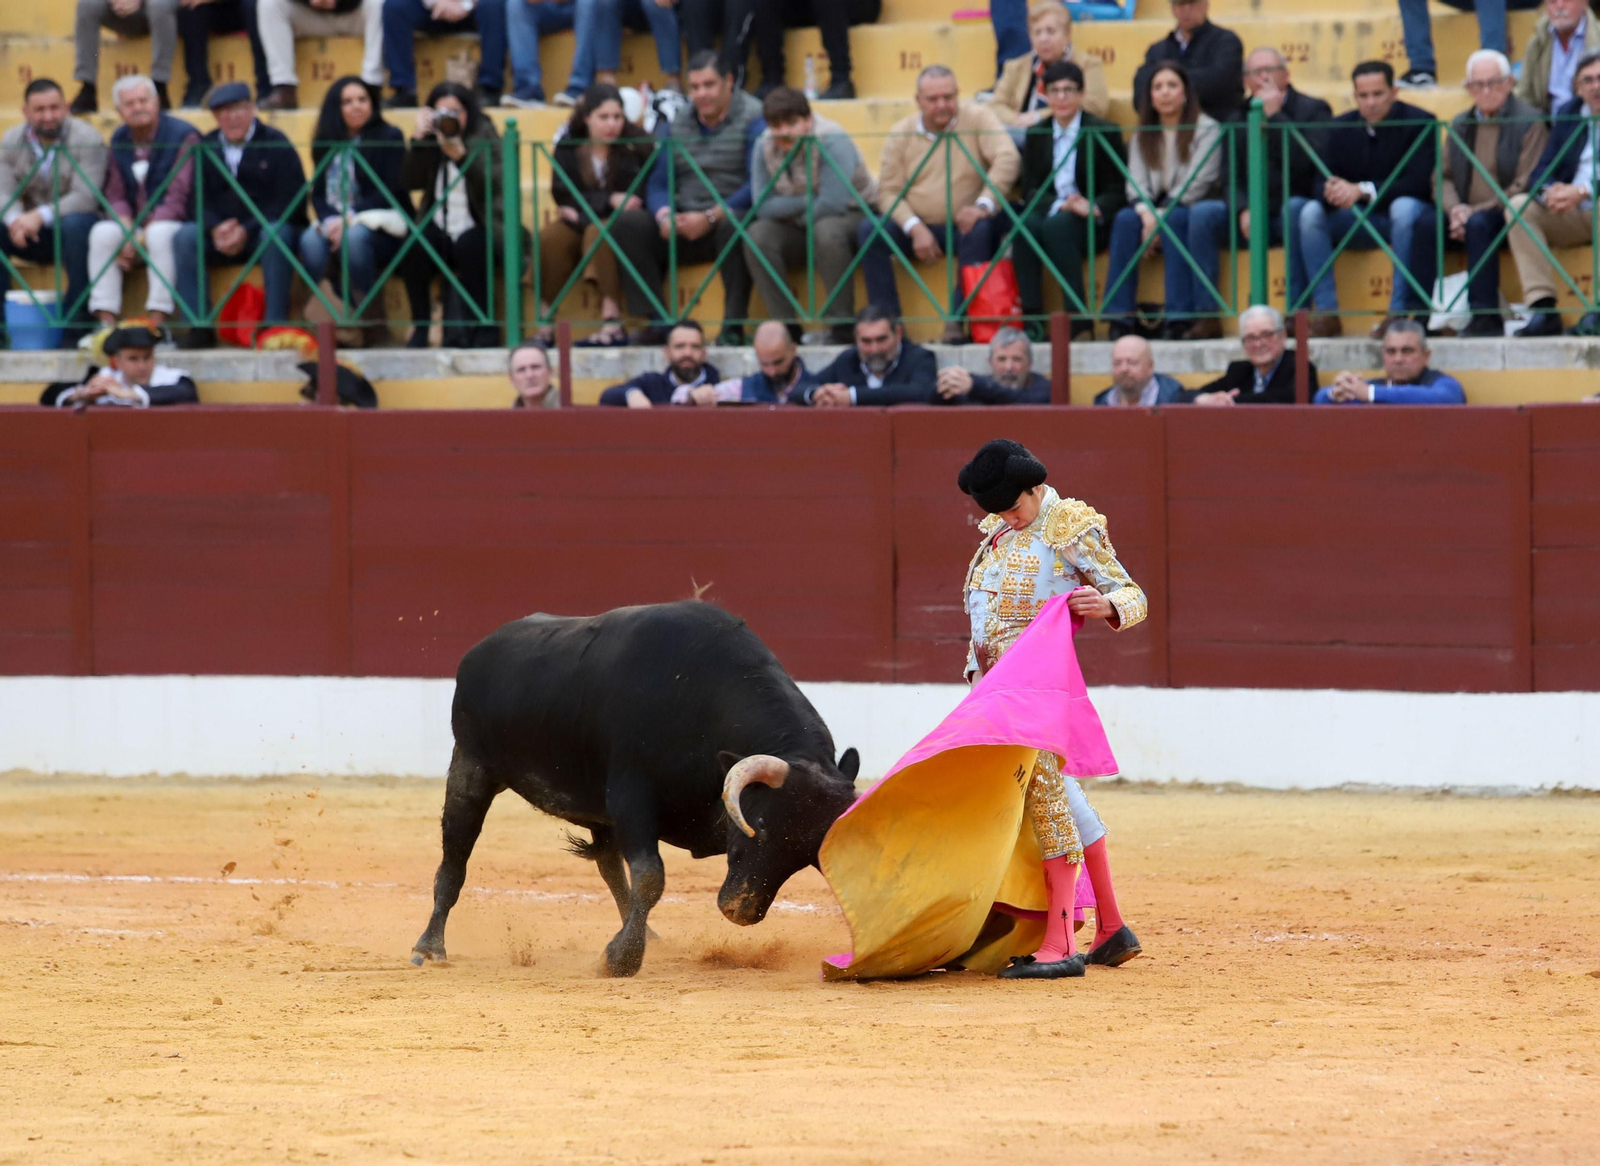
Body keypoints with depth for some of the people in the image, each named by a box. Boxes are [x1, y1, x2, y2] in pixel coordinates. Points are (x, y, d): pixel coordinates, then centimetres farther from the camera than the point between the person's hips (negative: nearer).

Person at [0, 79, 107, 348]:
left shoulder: (87, 139, -11)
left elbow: (85, 197, -22)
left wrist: (41, 216, -35)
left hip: (73, 230, -4)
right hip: (33, 236, 4)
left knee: (75, 223, -38)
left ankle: (75, 321, -33)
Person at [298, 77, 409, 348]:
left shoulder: (389, 137, 3)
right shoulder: (327, 144, 15)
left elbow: (388, 192, -7)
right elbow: (318, 194, 8)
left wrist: (350, 220, -19)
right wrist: (329, 221, -15)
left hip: (382, 226, -3)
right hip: (335, 223, 3)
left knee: (355, 237, -38)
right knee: (311, 241, -31)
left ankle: (376, 324, -28)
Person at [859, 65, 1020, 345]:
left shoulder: (977, 118, -2)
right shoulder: (901, 133, 4)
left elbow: (1007, 158, -16)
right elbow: (888, 191, 1)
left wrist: (984, 205, -28)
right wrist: (915, 228, -16)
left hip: (962, 225, -2)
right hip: (919, 225, 2)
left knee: (981, 230, -36)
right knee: (868, 231, -22)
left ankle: (958, 321, -31)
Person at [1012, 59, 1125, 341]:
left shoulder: (1104, 133, 3)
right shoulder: (1036, 135, 13)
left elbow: (1117, 191, 0)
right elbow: (1030, 190, 7)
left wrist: (1092, 208, -22)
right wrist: (1060, 205, -14)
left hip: (1092, 222, -3)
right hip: (1050, 212, 3)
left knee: (1057, 226, -36)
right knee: (1026, 225, -32)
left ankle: (1080, 318, -35)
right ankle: (1031, 317, -37)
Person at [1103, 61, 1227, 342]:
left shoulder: (1206, 129, -2)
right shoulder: (1142, 137, 13)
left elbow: (1198, 183, -12)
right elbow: (1136, 183, 1)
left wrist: (1161, 216, -21)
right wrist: (1146, 213, -20)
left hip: (1200, 209, -4)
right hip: (1157, 212, 4)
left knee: (1175, 220, -38)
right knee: (1125, 219, -28)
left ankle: (1179, 317, -41)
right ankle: (1119, 319, -33)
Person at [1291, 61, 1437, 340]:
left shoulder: (1418, 123, -10)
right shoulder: (1341, 127, 3)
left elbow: (1416, 183, -20)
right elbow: (1318, 184, -3)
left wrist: (1363, 190, -31)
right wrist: (1331, 191, -30)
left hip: (1405, 216, -4)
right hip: (1360, 222, 4)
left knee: (1404, 207, -39)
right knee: (1310, 212, -21)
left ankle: (1399, 313, -37)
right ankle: (1326, 313, -24)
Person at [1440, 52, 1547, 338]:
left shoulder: (1530, 123, -4)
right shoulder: (1460, 125, 17)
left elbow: (1525, 186, -12)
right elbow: (1443, 178, 13)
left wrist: (1473, 213, -18)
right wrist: (1454, 208, -11)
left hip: (1510, 219, -5)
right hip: (1466, 217, 5)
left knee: (1479, 224, -38)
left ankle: (1485, 318, -35)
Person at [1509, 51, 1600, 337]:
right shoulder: (1568, 115, 14)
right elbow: (1543, 170, 8)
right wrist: (1550, 192, -16)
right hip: (1572, 217, 5)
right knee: (1519, 206, -18)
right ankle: (1542, 309, -29)